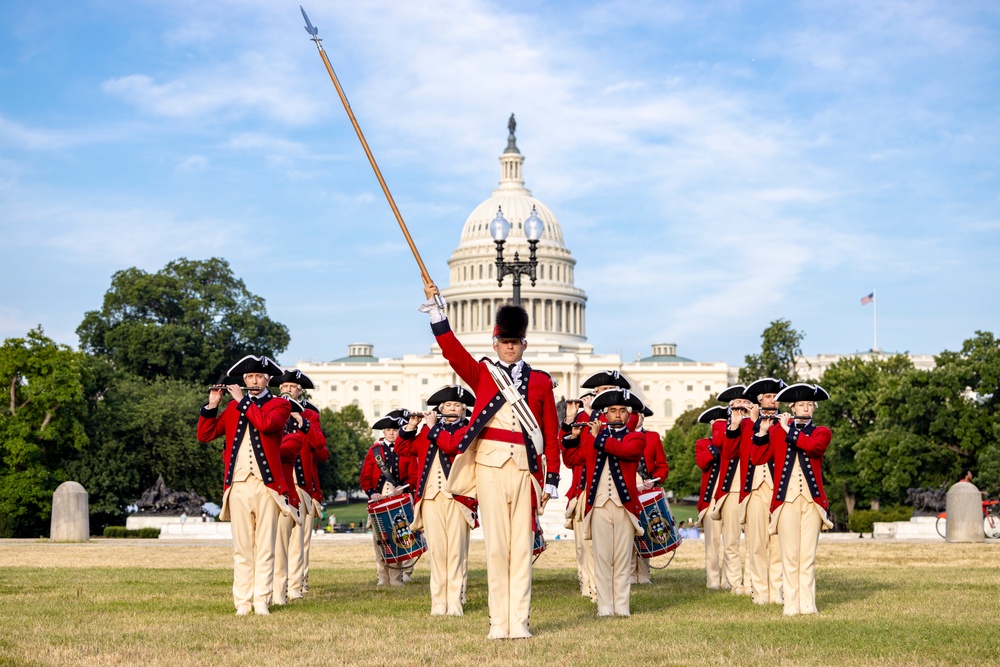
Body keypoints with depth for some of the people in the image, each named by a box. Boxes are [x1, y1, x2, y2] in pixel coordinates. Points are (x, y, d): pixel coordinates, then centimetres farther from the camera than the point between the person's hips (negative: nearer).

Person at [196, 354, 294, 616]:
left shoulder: (280, 405, 5)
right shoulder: (232, 407, 17)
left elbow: (266, 423, -17)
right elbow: (204, 435, 13)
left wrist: (243, 401, -7)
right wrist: (212, 405, 1)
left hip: (266, 485, -3)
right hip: (238, 485, 3)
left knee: (264, 547, -1)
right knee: (241, 548, 3)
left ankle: (262, 601, 2)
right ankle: (242, 601, 5)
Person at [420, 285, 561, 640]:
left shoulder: (541, 381, 10)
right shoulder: (482, 374, 9)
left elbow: (552, 434, 9)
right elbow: (451, 348, -4)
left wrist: (551, 481, 3)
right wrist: (434, 305, -12)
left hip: (526, 468, 1)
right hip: (490, 464, -1)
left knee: (522, 545, 1)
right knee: (496, 544, -1)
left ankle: (519, 621, 3)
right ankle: (499, 621, 2)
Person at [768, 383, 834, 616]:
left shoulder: (821, 432, 10)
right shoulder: (777, 430, 12)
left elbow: (813, 446, -14)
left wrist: (789, 430, -8)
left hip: (812, 500, 0)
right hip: (786, 499, 0)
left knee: (808, 554, 1)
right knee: (789, 555, -3)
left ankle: (808, 604, 5)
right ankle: (791, 604, -1)